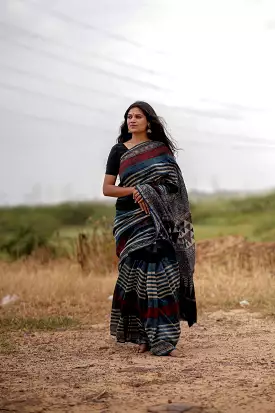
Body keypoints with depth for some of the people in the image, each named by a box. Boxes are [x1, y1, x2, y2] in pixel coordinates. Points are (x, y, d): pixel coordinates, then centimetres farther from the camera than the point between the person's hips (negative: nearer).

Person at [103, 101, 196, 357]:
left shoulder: (162, 149, 8)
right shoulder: (119, 151, 6)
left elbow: (174, 184, 8)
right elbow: (107, 188, 1)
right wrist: (134, 190, -14)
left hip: (158, 220, 0)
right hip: (130, 220, 0)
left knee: (160, 276, -9)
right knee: (139, 275, -3)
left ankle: (161, 339, -9)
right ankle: (144, 335, 7)